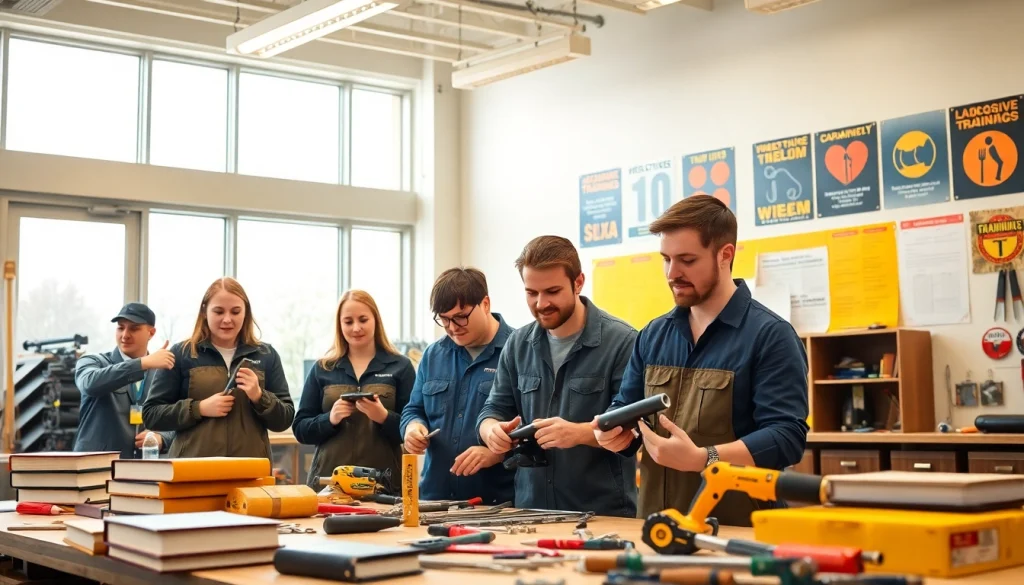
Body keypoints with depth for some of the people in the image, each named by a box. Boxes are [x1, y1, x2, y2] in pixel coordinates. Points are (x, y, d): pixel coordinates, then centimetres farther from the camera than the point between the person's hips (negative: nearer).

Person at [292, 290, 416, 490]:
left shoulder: (400, 366, 2)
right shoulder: (322, 369, 8)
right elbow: (300, 429, 6)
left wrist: (384, 417, -19)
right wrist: (329, 419, -13)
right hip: (328, 480, 2)